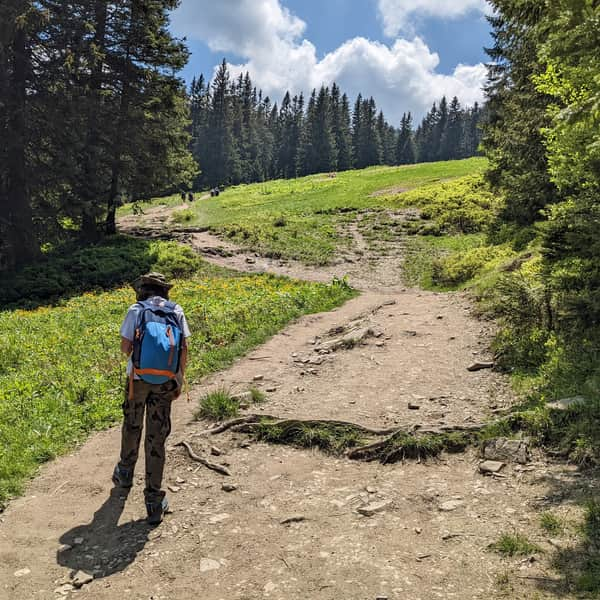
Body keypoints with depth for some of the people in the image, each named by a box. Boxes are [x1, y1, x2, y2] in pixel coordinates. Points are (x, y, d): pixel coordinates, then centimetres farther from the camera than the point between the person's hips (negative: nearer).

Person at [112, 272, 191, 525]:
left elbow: (125, 347, -6)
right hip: (165, 382, 1)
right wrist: (179, 380, 8)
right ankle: (154, 499, 6)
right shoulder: (176, 312, 1)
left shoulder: (136, 311, -6)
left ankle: (125, 473, 45)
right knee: (156, 438, 5)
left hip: (138, 378, -1)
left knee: (132, 426, 23)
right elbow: (184, 349, 0)